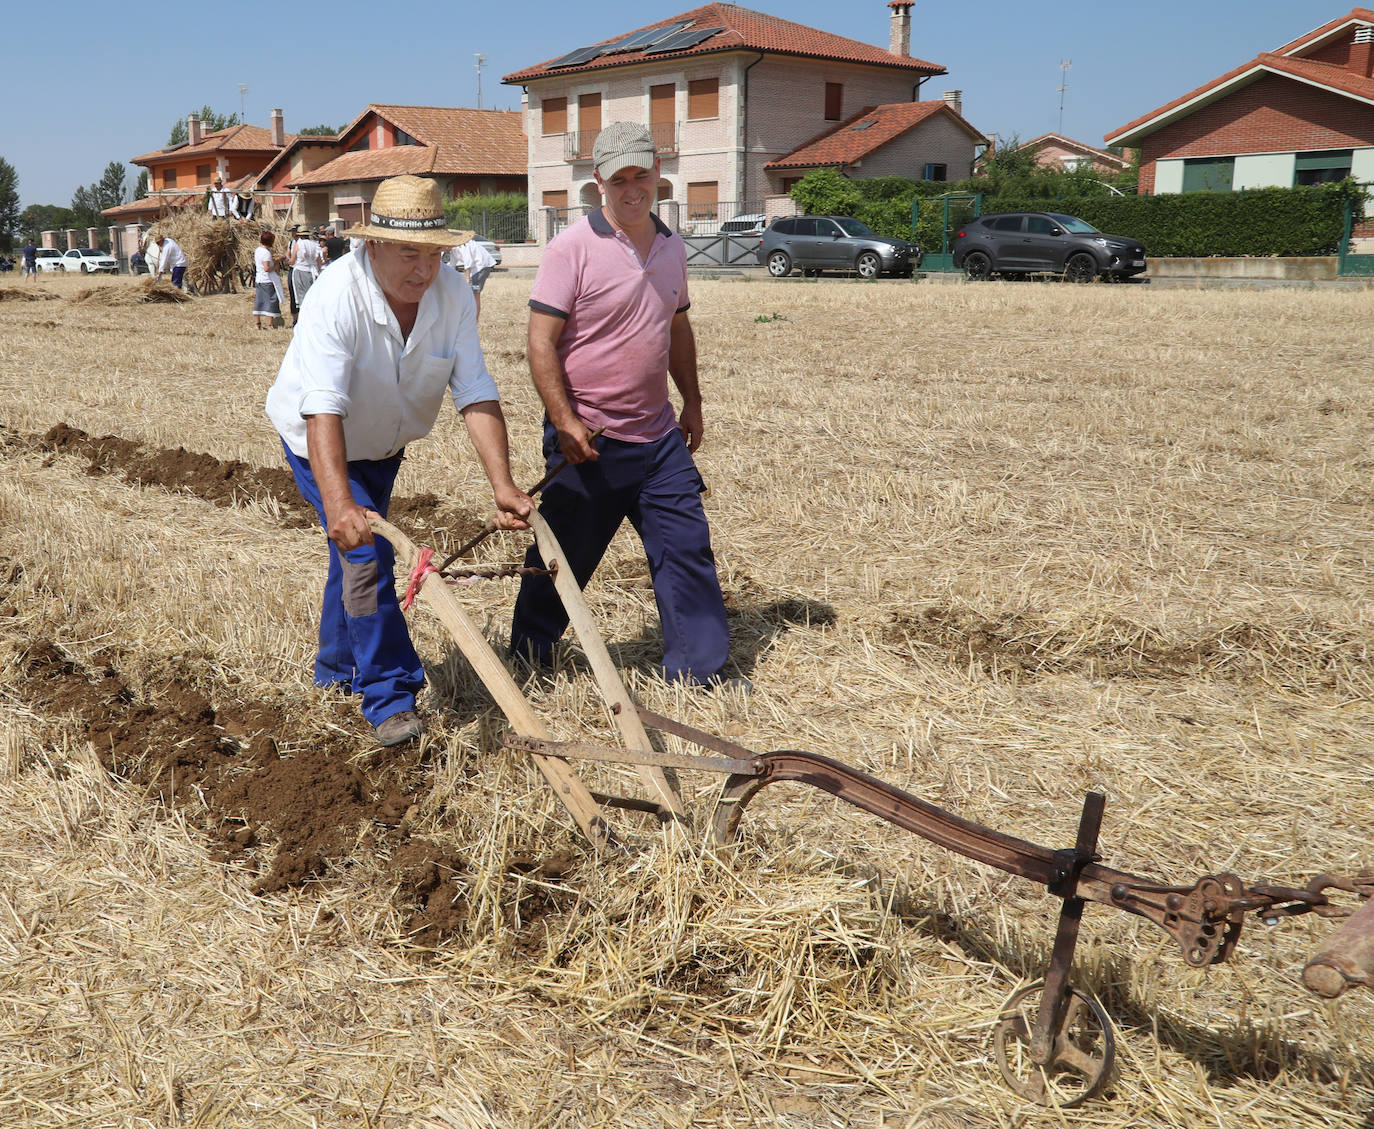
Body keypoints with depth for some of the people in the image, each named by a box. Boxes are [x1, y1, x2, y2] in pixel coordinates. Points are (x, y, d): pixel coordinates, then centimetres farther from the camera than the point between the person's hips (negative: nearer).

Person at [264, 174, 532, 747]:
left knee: (356, 557, 20)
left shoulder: (453, 294, -23)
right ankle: (388, 697, -7)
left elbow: (476, 395, -26)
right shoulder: (336, 295, -36)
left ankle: (337, 669, 42)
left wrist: (502, 485, -37)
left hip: (383, 443, 5)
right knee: (366, 552, -19)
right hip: (320, 442, -5)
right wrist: (338, 503, -58)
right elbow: (323, 409, -45)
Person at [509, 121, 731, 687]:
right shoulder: (572, 247, -11)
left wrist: (691, 401, 19)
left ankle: (701, 669, 16)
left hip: (659, 437, 6)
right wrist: (564, 421, -18)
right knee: (561, 560, 7)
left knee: (688, 550, 5)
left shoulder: (672, 247, 9)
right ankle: (527, 660, 27)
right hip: (587, 441, -5)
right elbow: (541, 341, -13)